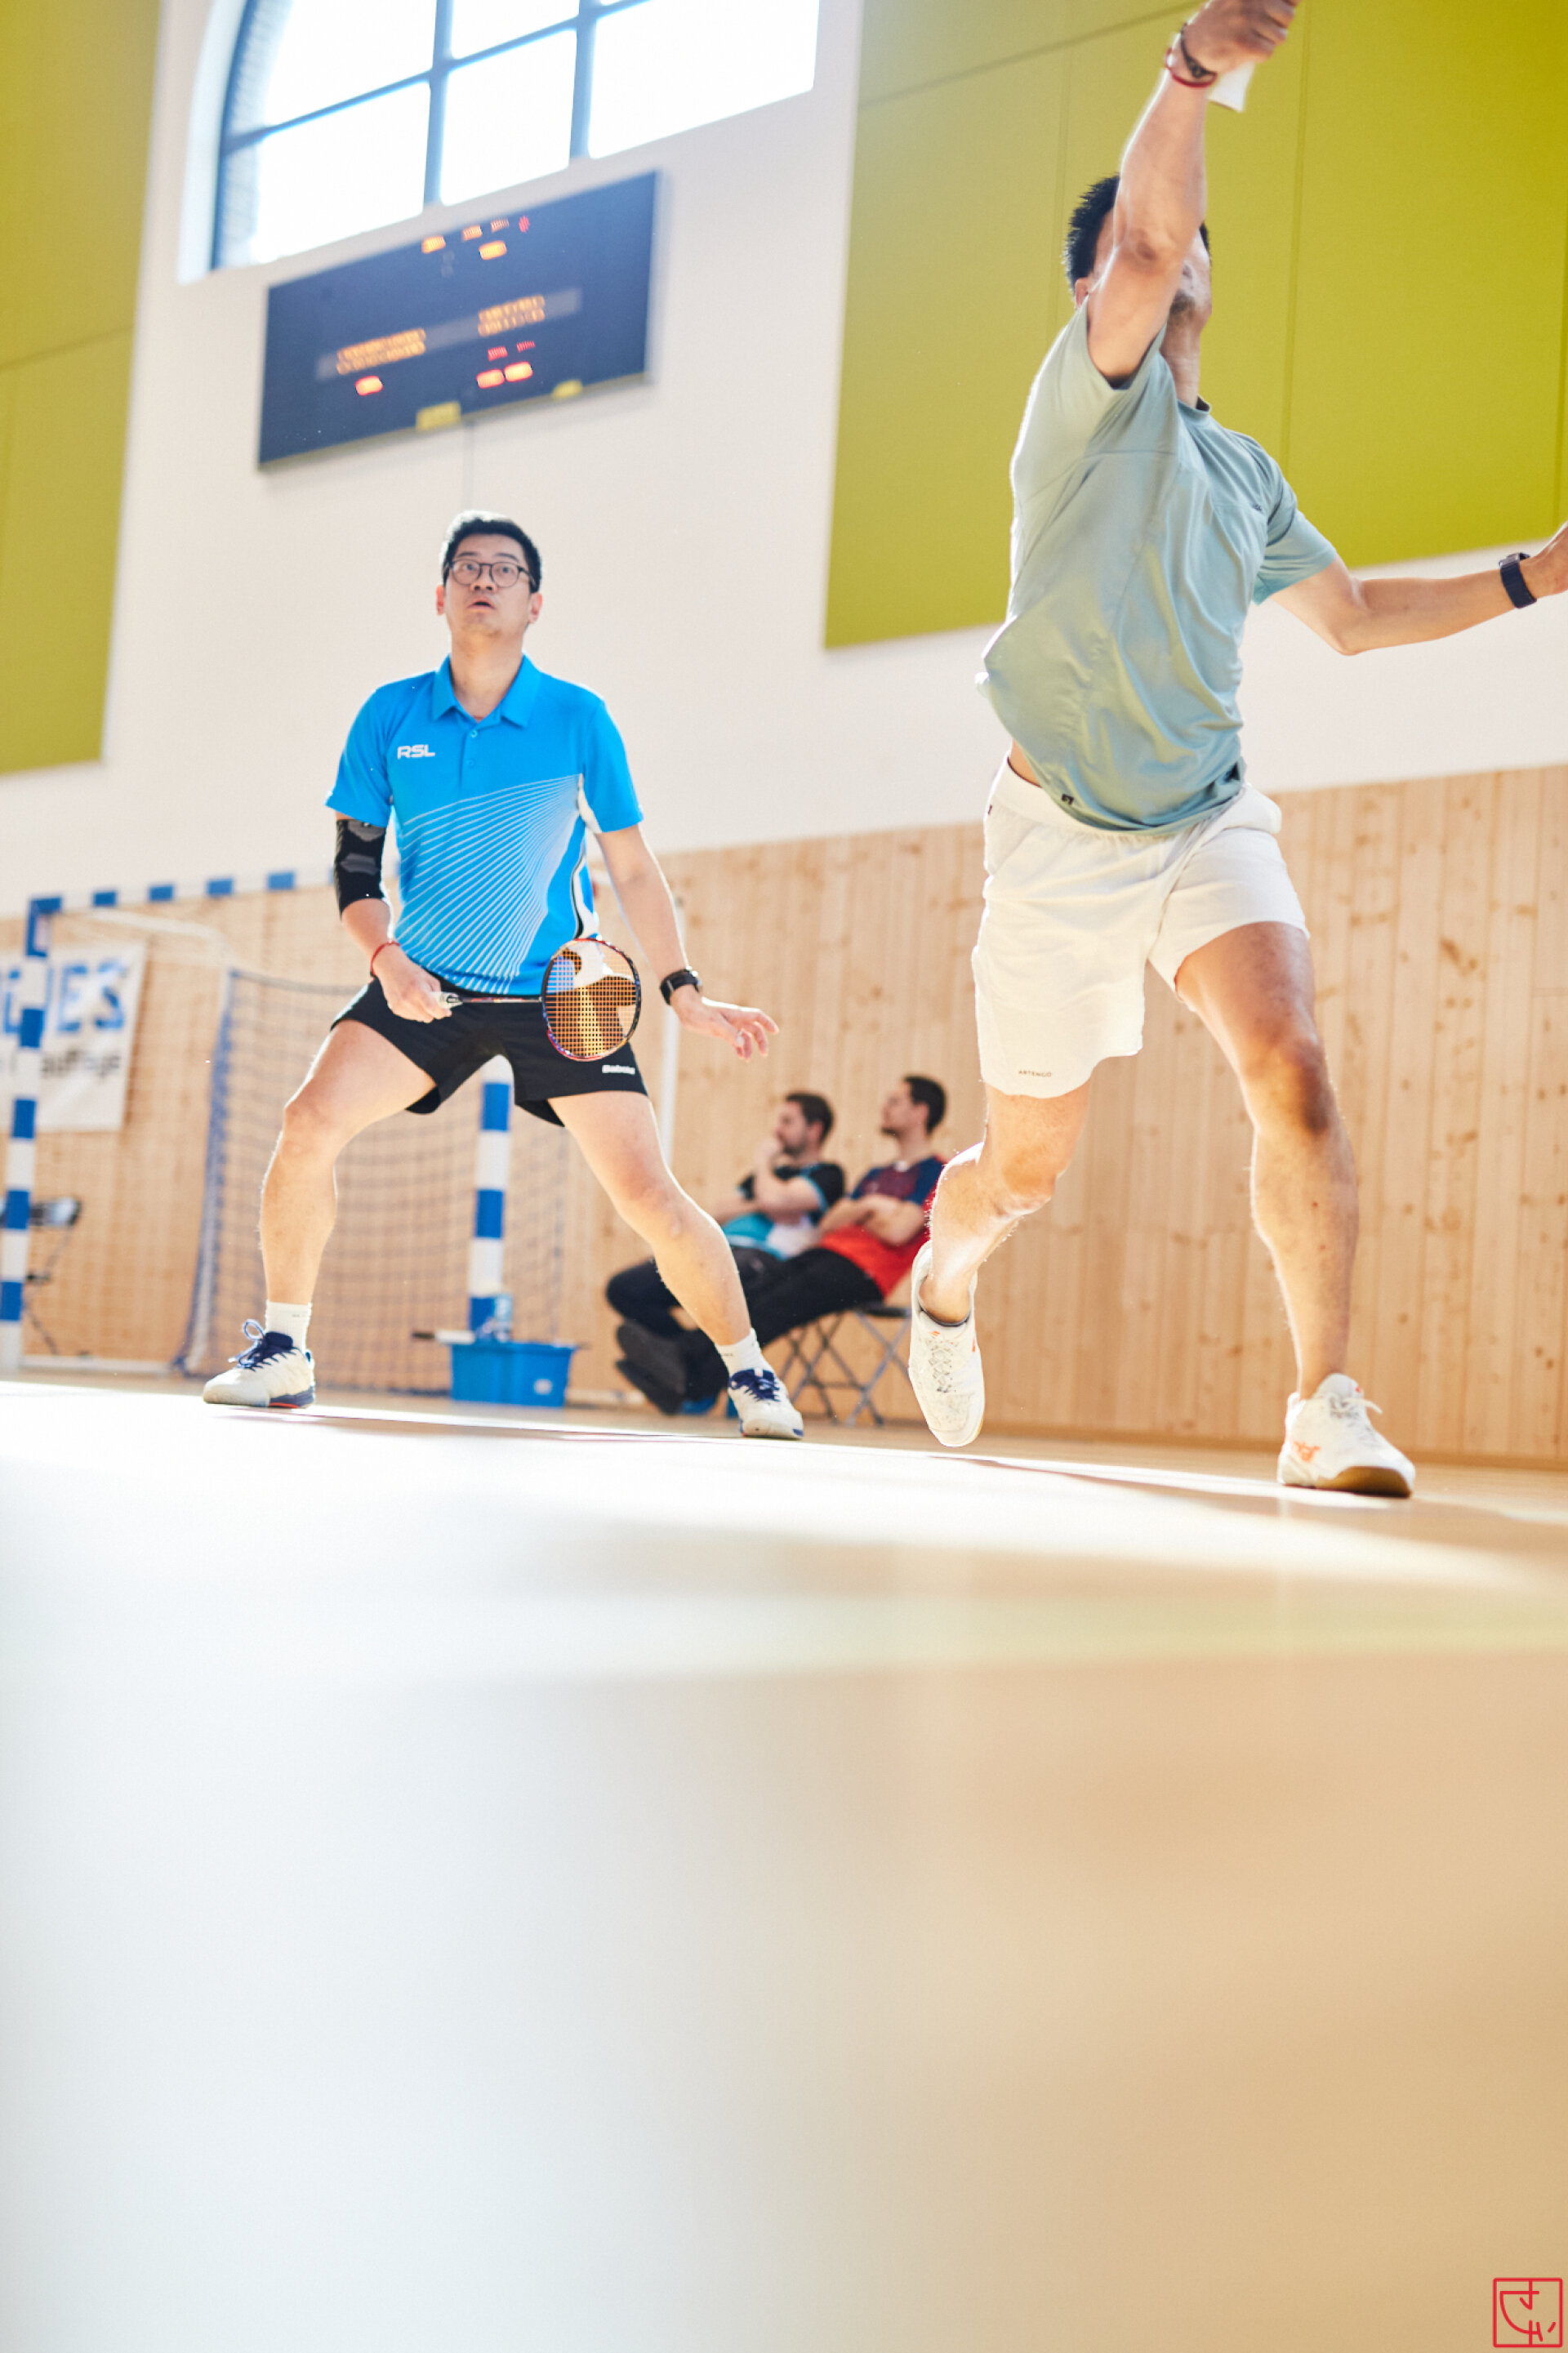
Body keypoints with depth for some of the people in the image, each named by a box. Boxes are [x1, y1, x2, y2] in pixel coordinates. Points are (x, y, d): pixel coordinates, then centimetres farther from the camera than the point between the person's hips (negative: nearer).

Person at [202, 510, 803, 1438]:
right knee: (310, 1125, -19)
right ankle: (283, 1353, -2)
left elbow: (633, 867, 2)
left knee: (649, 1196, -9)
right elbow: (355, 860, 2)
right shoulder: (391, 716, -2)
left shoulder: (579, 719, -6)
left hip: (561, 992, -1)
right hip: (426, 987, 2)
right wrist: (386, 958, -16)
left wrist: (687, 994, -3)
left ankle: (750, 1376, 12)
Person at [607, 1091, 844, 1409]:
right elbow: (715, 1213, 23)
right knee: (623, 1288, -11)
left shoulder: (826, 1174, 8)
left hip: (763, 1256, -8)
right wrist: (756, 1206, 5)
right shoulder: (772, 1172, 33)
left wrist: (762, 1162, 8)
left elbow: (776, 1201, -11)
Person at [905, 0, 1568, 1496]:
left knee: (1290, 1073, -23)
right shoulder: (1092, 392, -4)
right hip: (1062, 832, -4)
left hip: (1209, 821, 4)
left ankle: (1324, 1408, -18)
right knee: (1023, 1171, 7)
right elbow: (1144, 239, -24)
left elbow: (1353, 616, 26)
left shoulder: (1244, 472, 15)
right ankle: (944, 1280, 42)